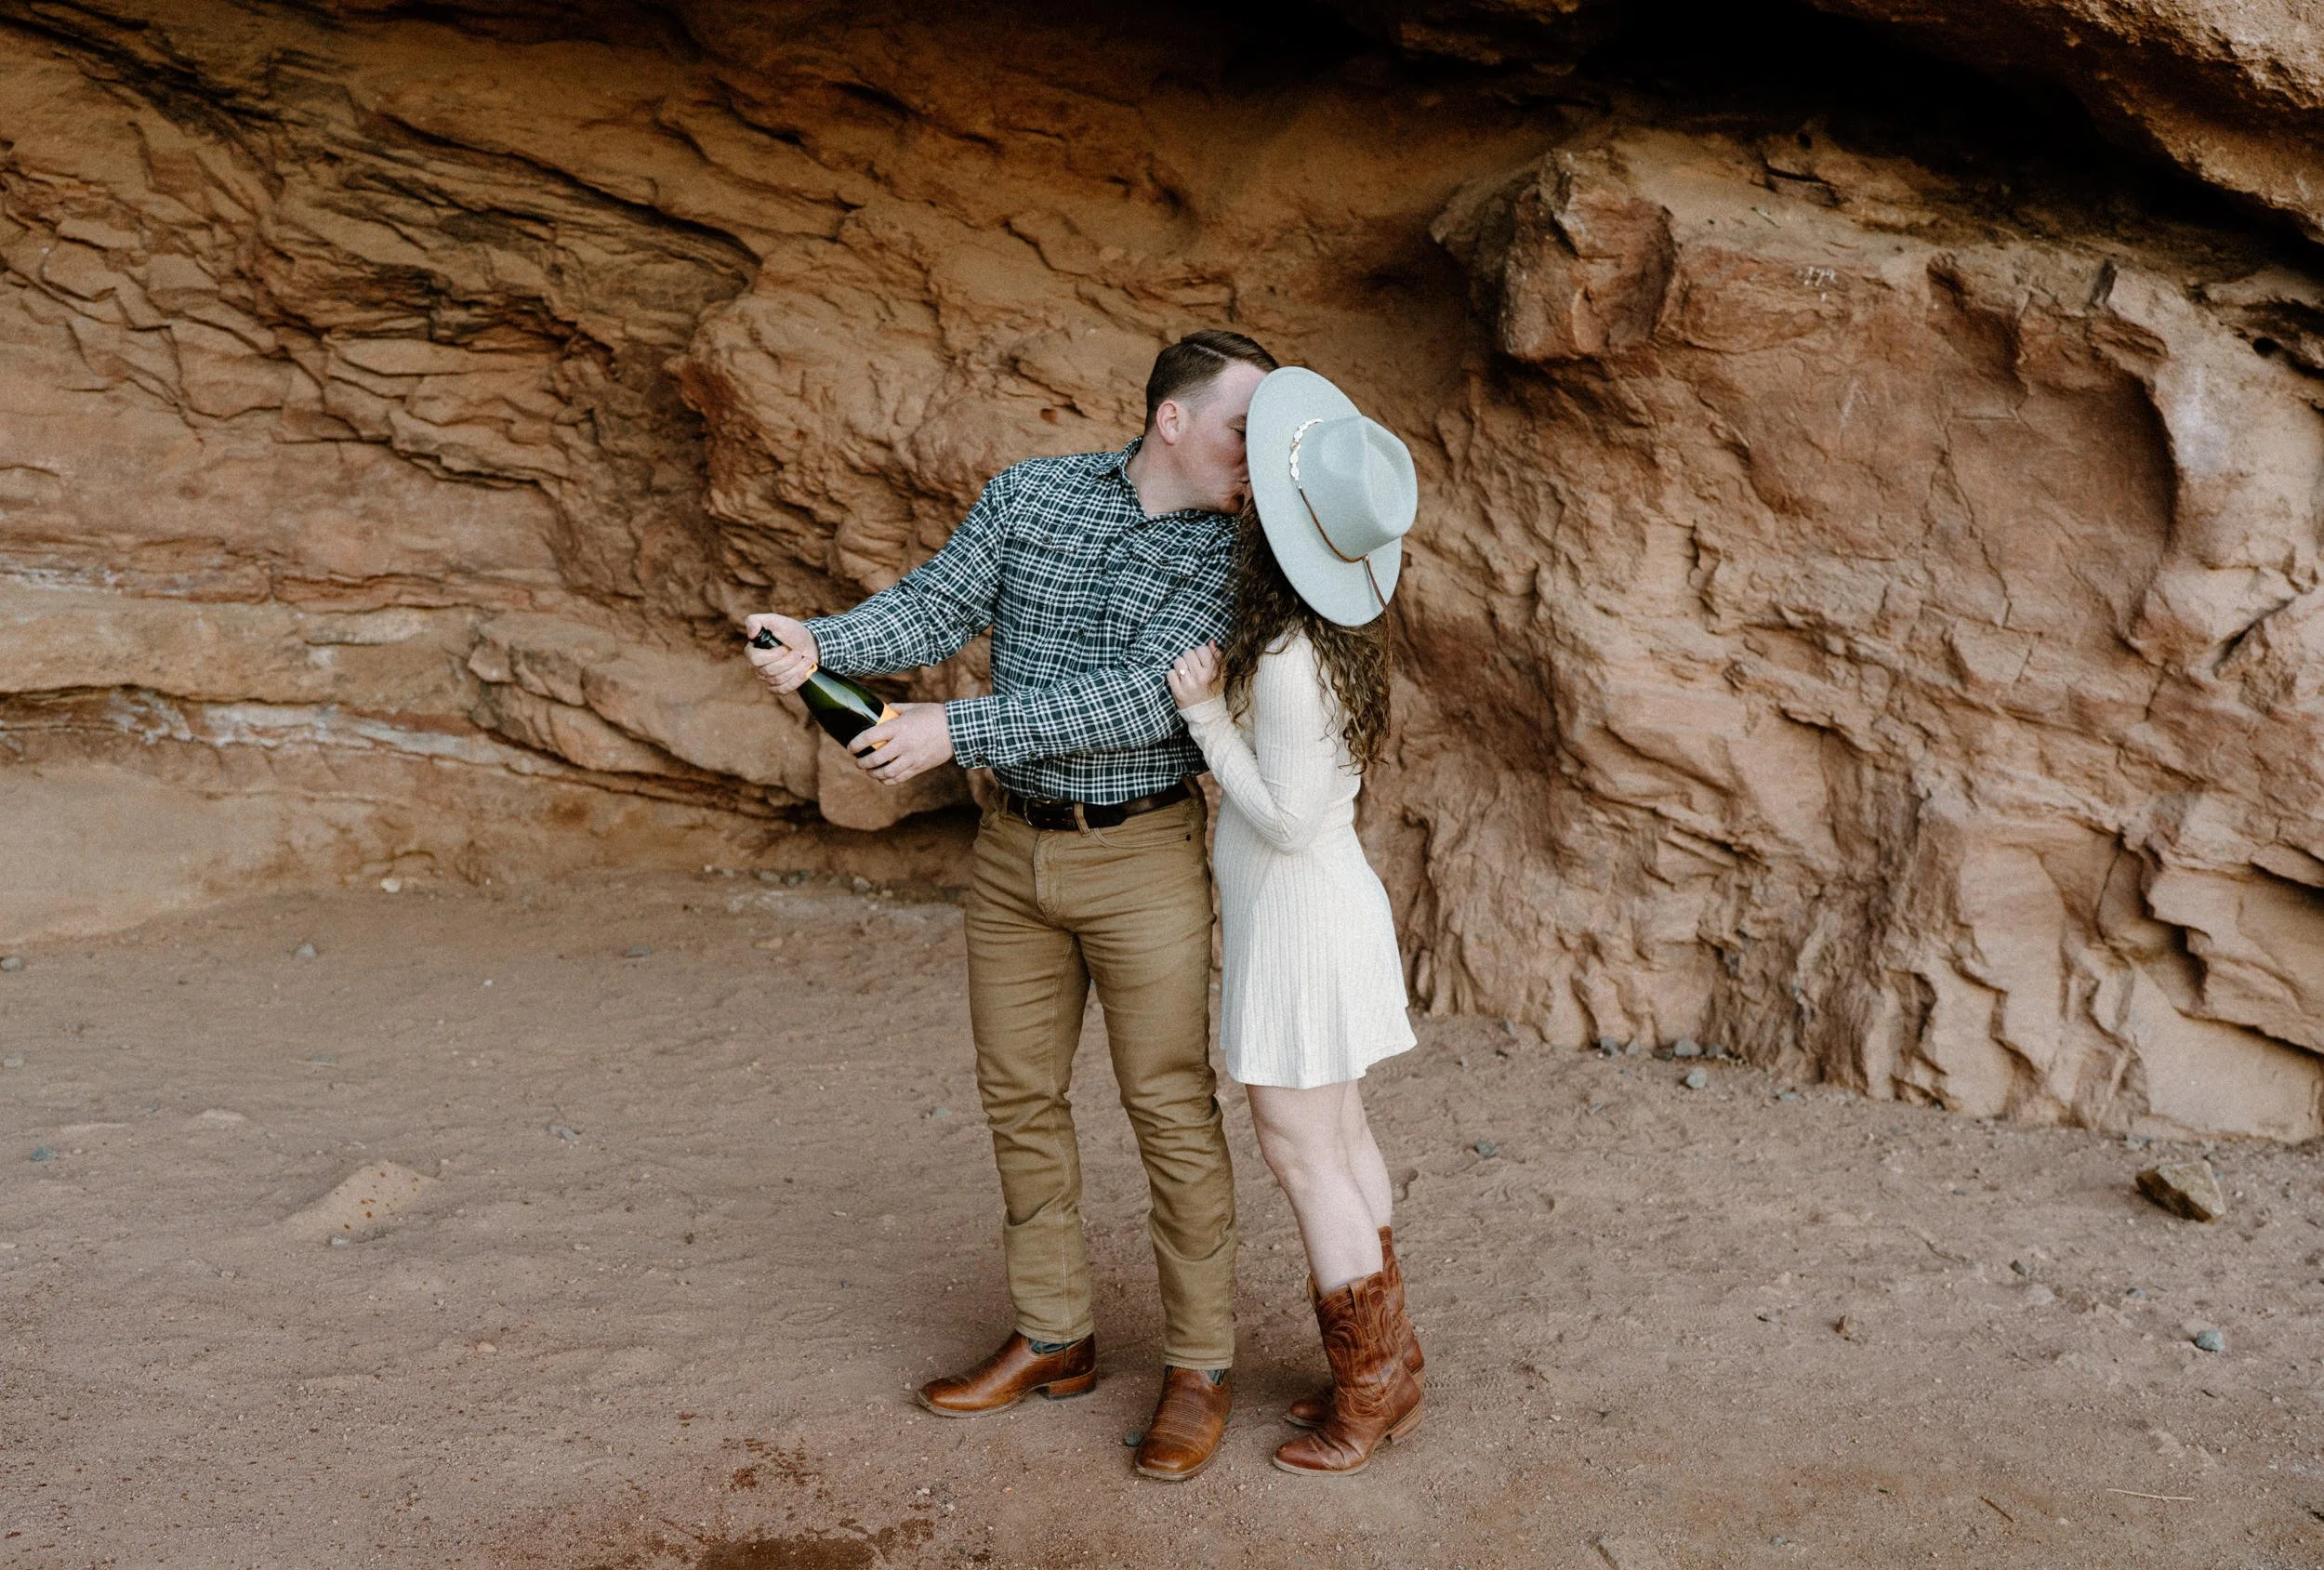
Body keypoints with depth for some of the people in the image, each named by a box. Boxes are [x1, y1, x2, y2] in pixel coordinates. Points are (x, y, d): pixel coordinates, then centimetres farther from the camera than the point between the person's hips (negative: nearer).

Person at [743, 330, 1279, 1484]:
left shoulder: (1230, 552, -10)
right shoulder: (1028, 496, 2)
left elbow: (1145, 696, -20)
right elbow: (940, 607, -2)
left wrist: (956, 729, -24)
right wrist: (821, 643, -22)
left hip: (1142, 855, -4)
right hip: (1014, 846, 4)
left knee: (1171, 1108, -1)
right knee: (1019, 1097, 11)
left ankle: (1198, 1366, 13)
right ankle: (1053, 1341, 27)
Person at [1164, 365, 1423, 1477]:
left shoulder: (1289, 662, -27)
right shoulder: (1335, 633, 2)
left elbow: (1288, 821, -24)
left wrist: (1208, 716, -22)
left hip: (1298, 916, -9)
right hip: (1328, 900, 9)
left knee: (1302, 1157, 3)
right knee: (1339, 1141, 18)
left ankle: (1367, 1394, 17)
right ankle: (1388, 1366, 31)